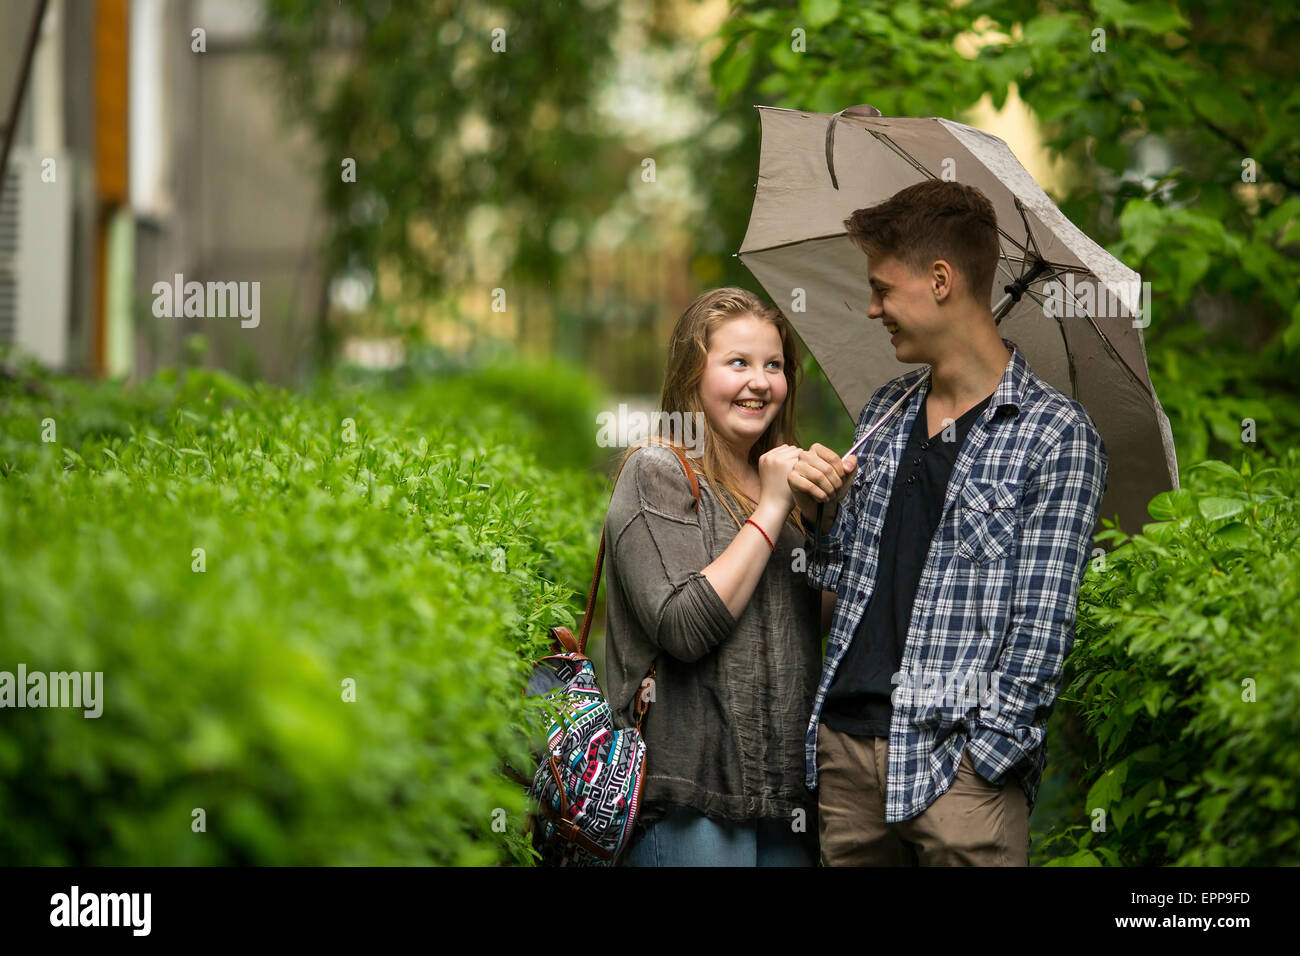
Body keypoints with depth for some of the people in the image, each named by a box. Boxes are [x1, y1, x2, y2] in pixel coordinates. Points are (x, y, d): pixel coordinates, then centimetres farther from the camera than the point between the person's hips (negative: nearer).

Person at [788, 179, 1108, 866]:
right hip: (846, 742, 6)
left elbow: (1041, 625, -8)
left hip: (956, 764, -6)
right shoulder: (883, 412, 14)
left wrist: (980, 757, -13)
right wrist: (821, 510, 0)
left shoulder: (1057, 435, -6)